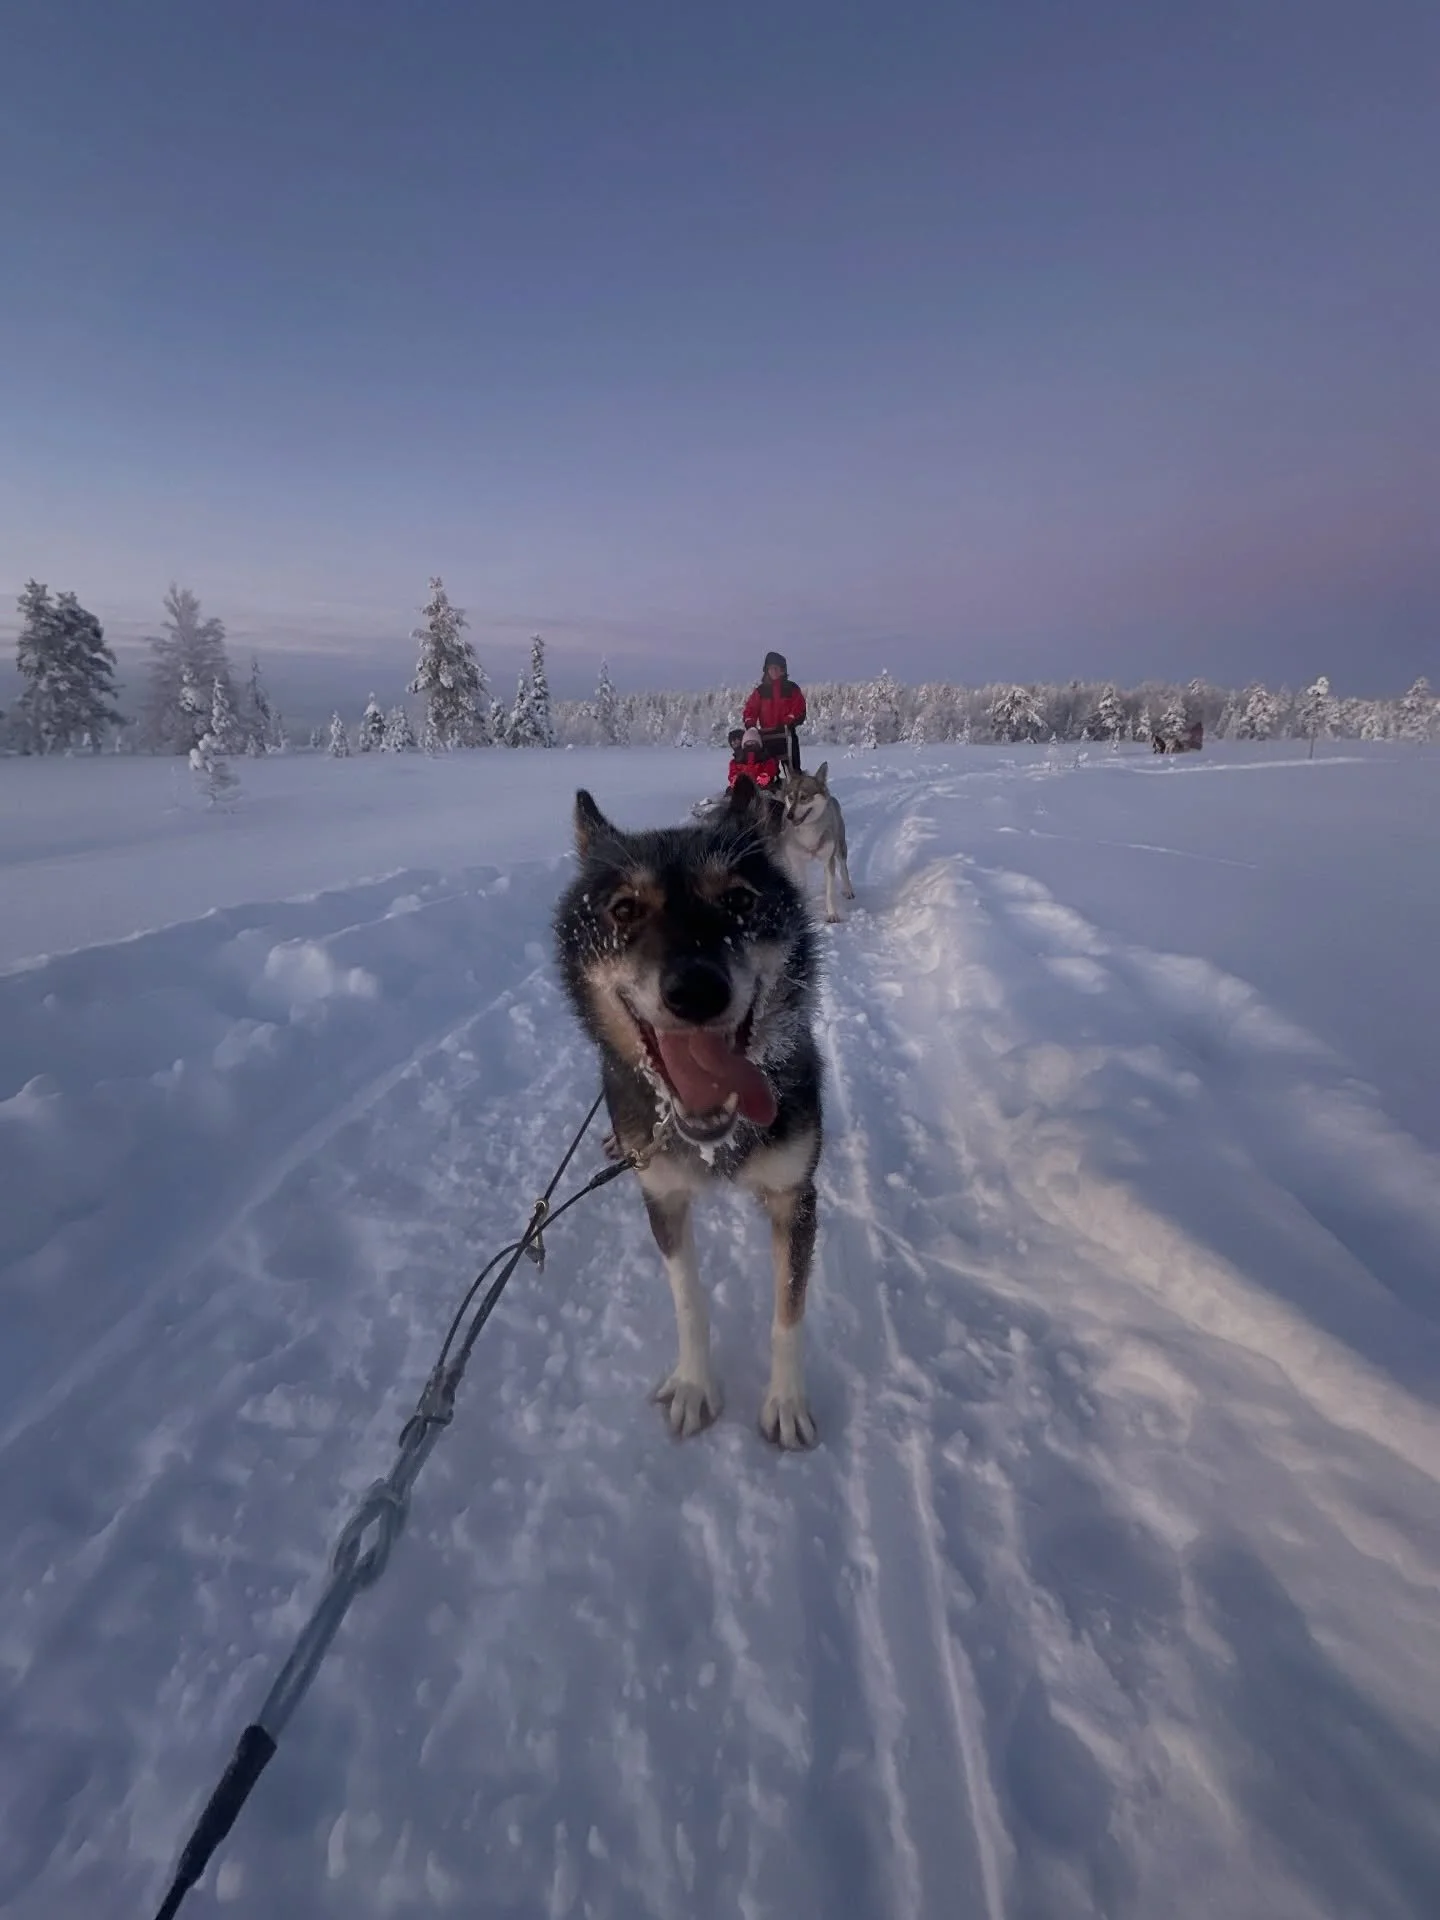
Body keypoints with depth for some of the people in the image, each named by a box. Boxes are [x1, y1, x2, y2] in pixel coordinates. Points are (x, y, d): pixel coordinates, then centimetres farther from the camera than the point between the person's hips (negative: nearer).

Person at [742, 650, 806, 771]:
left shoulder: (791, 688, 6)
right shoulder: (761, 690, 11)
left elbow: (799, 709, -3)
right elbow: (751, 709, 5)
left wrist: (789, 722, -18)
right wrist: (750, 724, -13)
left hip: (787, 734, -2)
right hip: (767, 735, 2)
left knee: (793, 767, -3)